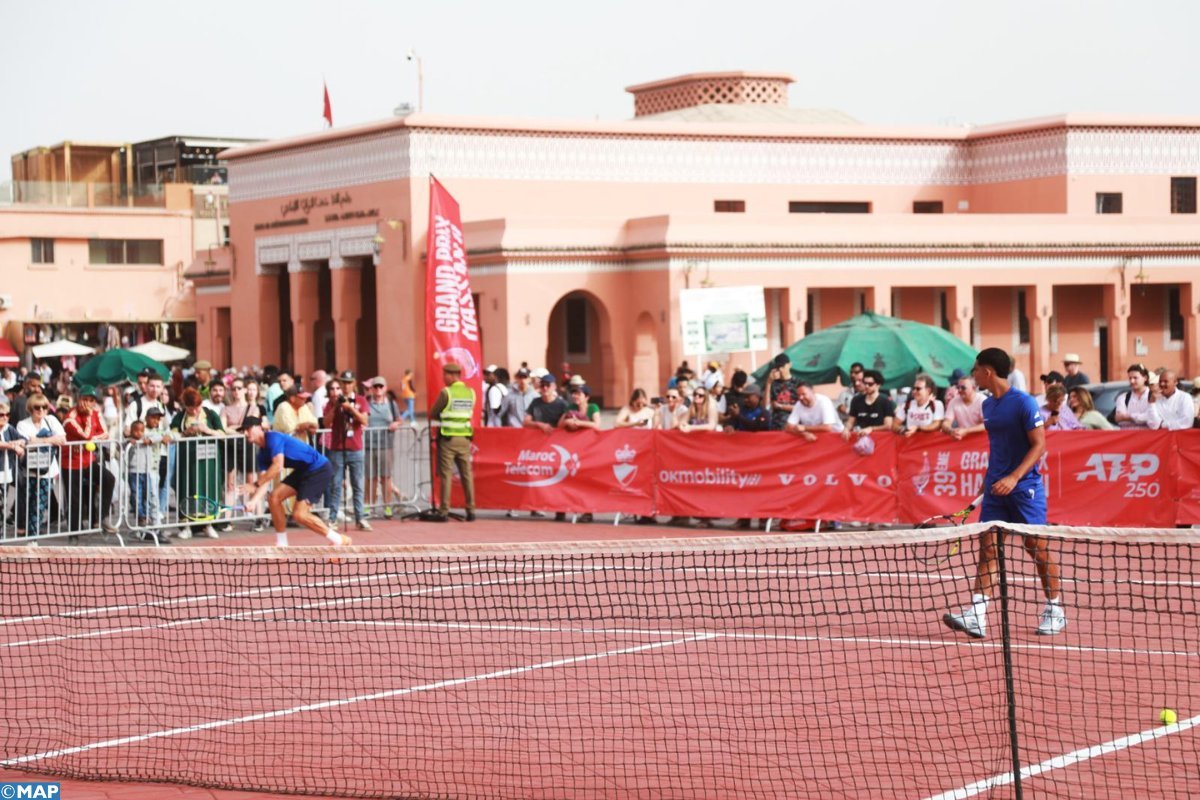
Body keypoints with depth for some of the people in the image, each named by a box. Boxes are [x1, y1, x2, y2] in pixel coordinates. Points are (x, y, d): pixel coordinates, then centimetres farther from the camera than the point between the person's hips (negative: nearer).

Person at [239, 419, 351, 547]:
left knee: (299, 515, -15)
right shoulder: (263, 453, 10)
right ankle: (281, 544, 10)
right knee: (274, 498, 1)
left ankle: (340, 540, -1)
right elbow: (265, 481, 2)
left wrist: (256, 484, -27)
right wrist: (253, 500, -16)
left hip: (319, 469, -10)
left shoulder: (273, 437, -18)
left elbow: (278, 467, -29)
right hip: (303, 471, 10)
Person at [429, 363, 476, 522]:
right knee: (467, 474, 8)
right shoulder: (471, 392, 6)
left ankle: (444, 511, -1)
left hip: (448, 438, -4)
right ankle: (471, 510, 8)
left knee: (446, 474, 0)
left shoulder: (446, 392, -10)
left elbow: (432, 414, -3)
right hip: (465, 438, 4)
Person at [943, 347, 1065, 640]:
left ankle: (1055, 610, 16)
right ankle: (976, 616, -12)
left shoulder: (1023, 403, -12)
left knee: (1038, 548, 0)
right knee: (987, 547, -4)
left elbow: (1039, 444, -14)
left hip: (1024, 485, -7)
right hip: (996, 486, 7)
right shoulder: (987, 406, 11)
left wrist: (1014, 477, -23)